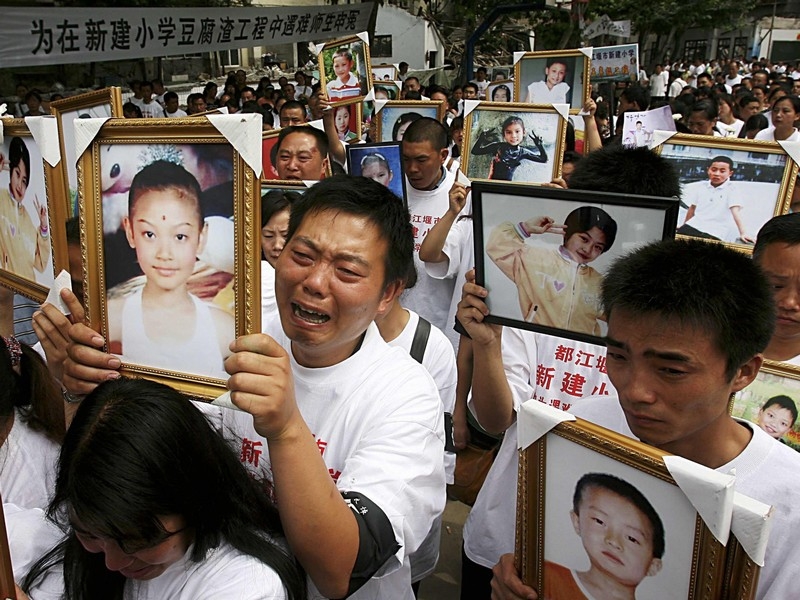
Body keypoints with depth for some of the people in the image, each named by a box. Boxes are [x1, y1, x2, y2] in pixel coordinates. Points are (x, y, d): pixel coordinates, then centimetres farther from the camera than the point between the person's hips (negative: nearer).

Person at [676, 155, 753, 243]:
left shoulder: (731, 188, -2)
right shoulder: (699, 186, 9)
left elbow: (735, 211, -11)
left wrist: (743, 233, -21)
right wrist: (684, 227, 24)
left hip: (714, 234, -4)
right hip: (693, 227, 4)